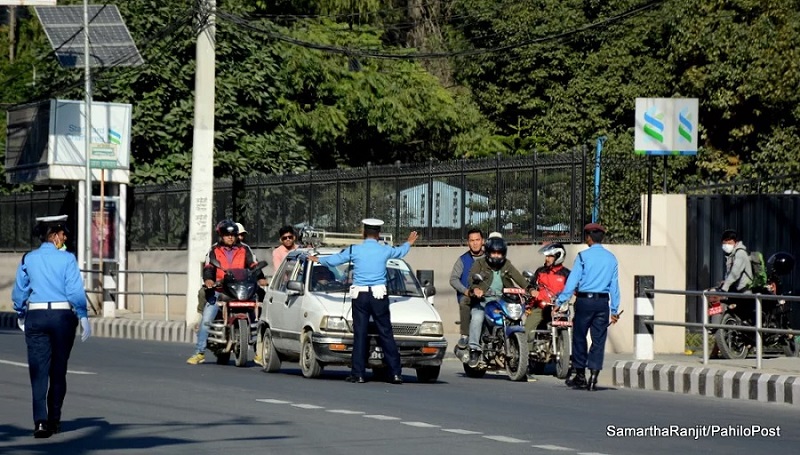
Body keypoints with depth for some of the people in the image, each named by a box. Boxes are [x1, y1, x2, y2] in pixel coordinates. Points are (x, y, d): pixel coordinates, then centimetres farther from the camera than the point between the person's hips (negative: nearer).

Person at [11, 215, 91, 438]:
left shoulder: (28, 259, 3)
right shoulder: (67, 259, -5)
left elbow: (19, 292, 8)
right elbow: (75, 291, -10)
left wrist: (21, 315, 22)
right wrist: (83, 318, -7)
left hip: (35, 316, 1)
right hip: (63, 316, -1)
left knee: (39, 371, -2)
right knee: (58, 370, 12)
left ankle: (40, 421, -16)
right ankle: (54, 419, 20)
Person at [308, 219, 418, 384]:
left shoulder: (354, 250, 0)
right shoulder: (385, 250, 4)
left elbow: (334, 259, 14)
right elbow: (400, 252, 27)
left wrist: (318, 260, 34)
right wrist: (409, 243, 50)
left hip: (360, 296, 0)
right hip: (379, 295, 0)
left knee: (360, 334, 2)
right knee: (386, 334, 2)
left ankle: (358, 374, -1)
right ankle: (395, 373, -1)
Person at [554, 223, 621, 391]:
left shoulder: (583, 256, -5)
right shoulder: (611, 258, 6)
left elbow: (572, 281, -8)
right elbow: (614, 285, 8)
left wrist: (561, 301, -6)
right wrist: (614, 309, 13)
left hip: (584, 300, -3)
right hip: (603, 302, 3)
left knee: (579, 337, 8)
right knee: (598, 340, 4)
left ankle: (580, 376, 9)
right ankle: (593, 377, -2)